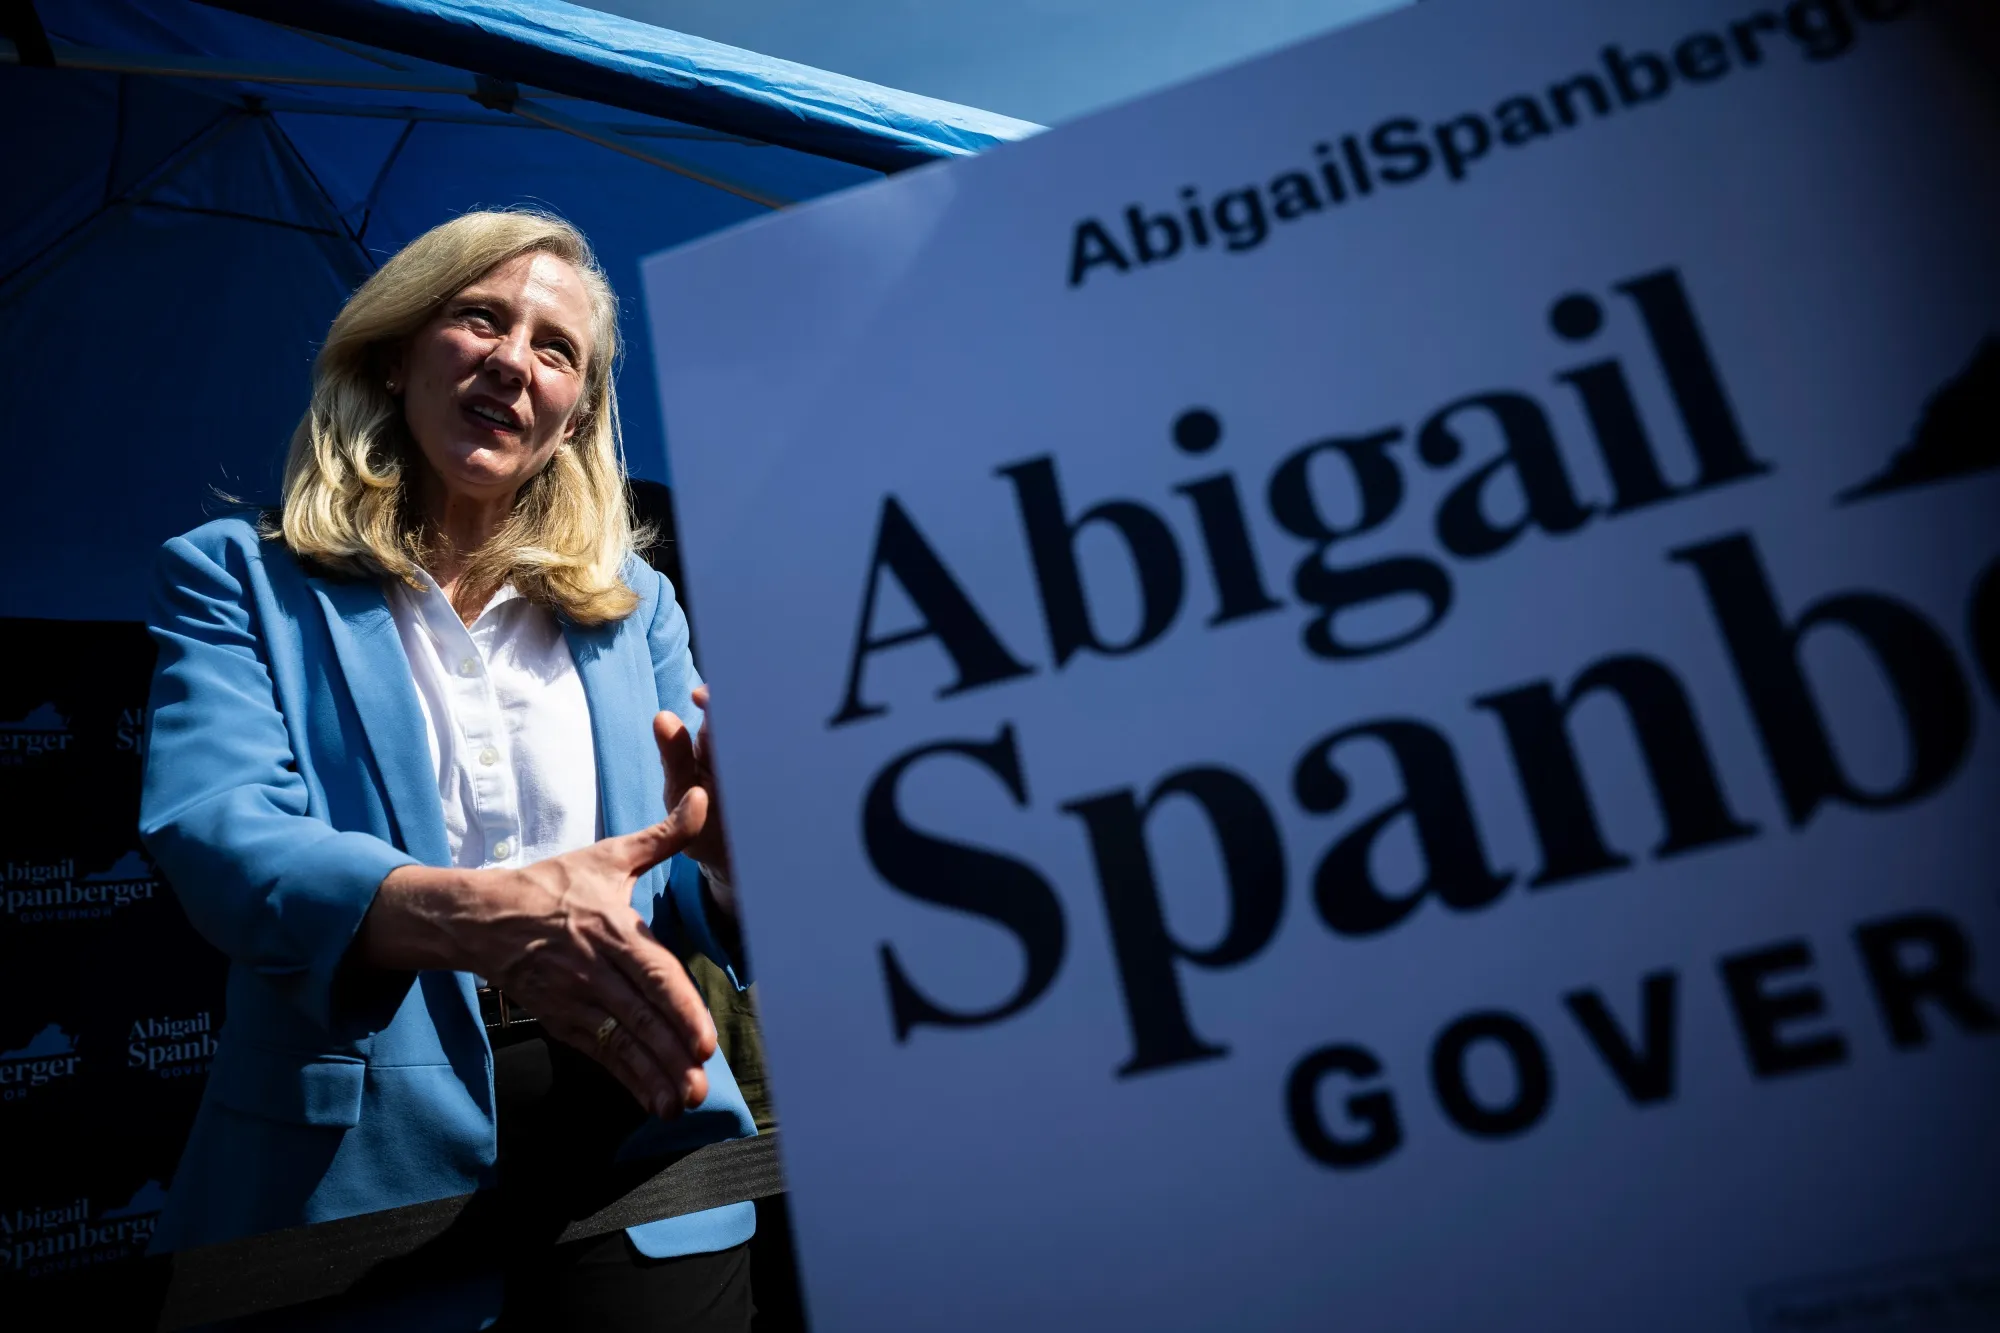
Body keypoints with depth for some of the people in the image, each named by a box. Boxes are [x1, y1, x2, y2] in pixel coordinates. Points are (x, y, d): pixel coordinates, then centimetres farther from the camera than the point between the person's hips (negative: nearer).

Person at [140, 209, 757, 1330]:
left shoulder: (636, 607, 9)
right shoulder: (238, 577, 3)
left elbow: (695, 904, 5)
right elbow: (217, 834, -15)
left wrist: (728, 860, -19)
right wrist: (483, 914, -33)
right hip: (360, 1162, -1)